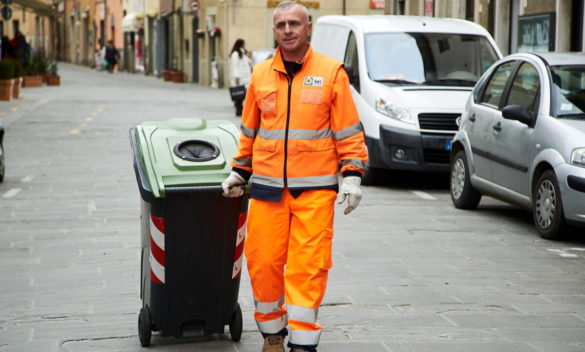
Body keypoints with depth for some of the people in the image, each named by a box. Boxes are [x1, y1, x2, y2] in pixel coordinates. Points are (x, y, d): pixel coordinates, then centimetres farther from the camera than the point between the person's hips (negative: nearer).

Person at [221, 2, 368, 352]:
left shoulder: (331, 72, 1)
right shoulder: (261, 74, 10)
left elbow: (349, 131, 1)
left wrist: (351, 176, -5)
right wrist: (240, 172, 16)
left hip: (315, 188, -3)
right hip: (267, 188, 3)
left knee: (308, 266, -6)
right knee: (264, 263, 4)